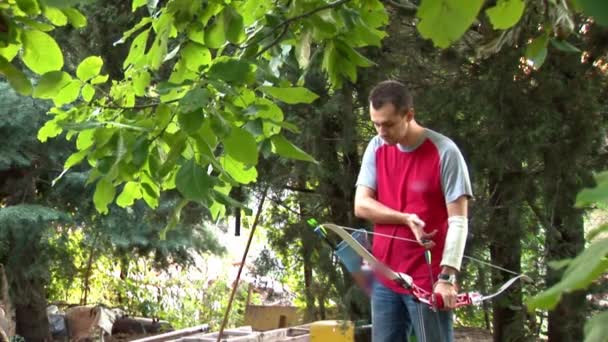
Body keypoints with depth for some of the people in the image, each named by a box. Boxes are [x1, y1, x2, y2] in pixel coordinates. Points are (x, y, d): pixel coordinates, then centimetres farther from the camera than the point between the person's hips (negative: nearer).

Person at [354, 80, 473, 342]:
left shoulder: (445, 153, -10)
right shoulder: (376, 148, 6)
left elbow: (458, 221, -12)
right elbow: (361, 205, 1)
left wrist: (447, 277, -21)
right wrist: (407, 219, -15)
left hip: (428, 279, -5)